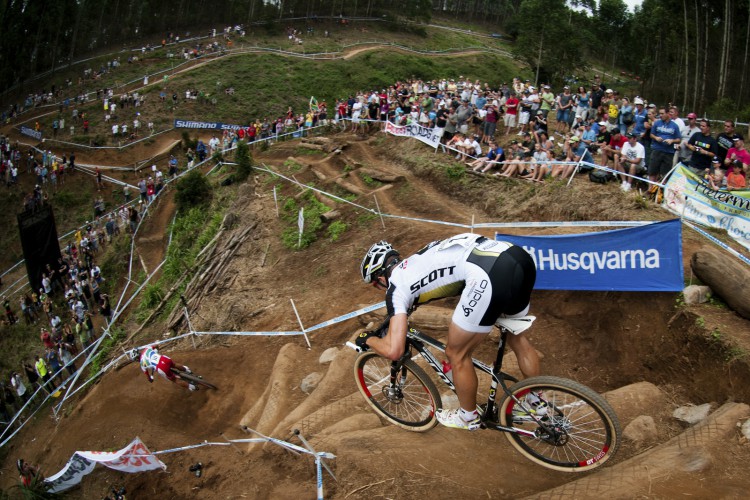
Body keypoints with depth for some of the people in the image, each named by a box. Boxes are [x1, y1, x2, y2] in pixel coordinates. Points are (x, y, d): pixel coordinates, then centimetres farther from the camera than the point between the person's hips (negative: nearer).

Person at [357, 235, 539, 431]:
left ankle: (468, 417, 39)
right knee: (516, 338, 32)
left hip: (491, 274, -9)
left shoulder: (396, 286, 10)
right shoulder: (416, 262, 31)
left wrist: (368, 339, 26)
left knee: (456, 355, 16)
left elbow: (394, 350, 5)